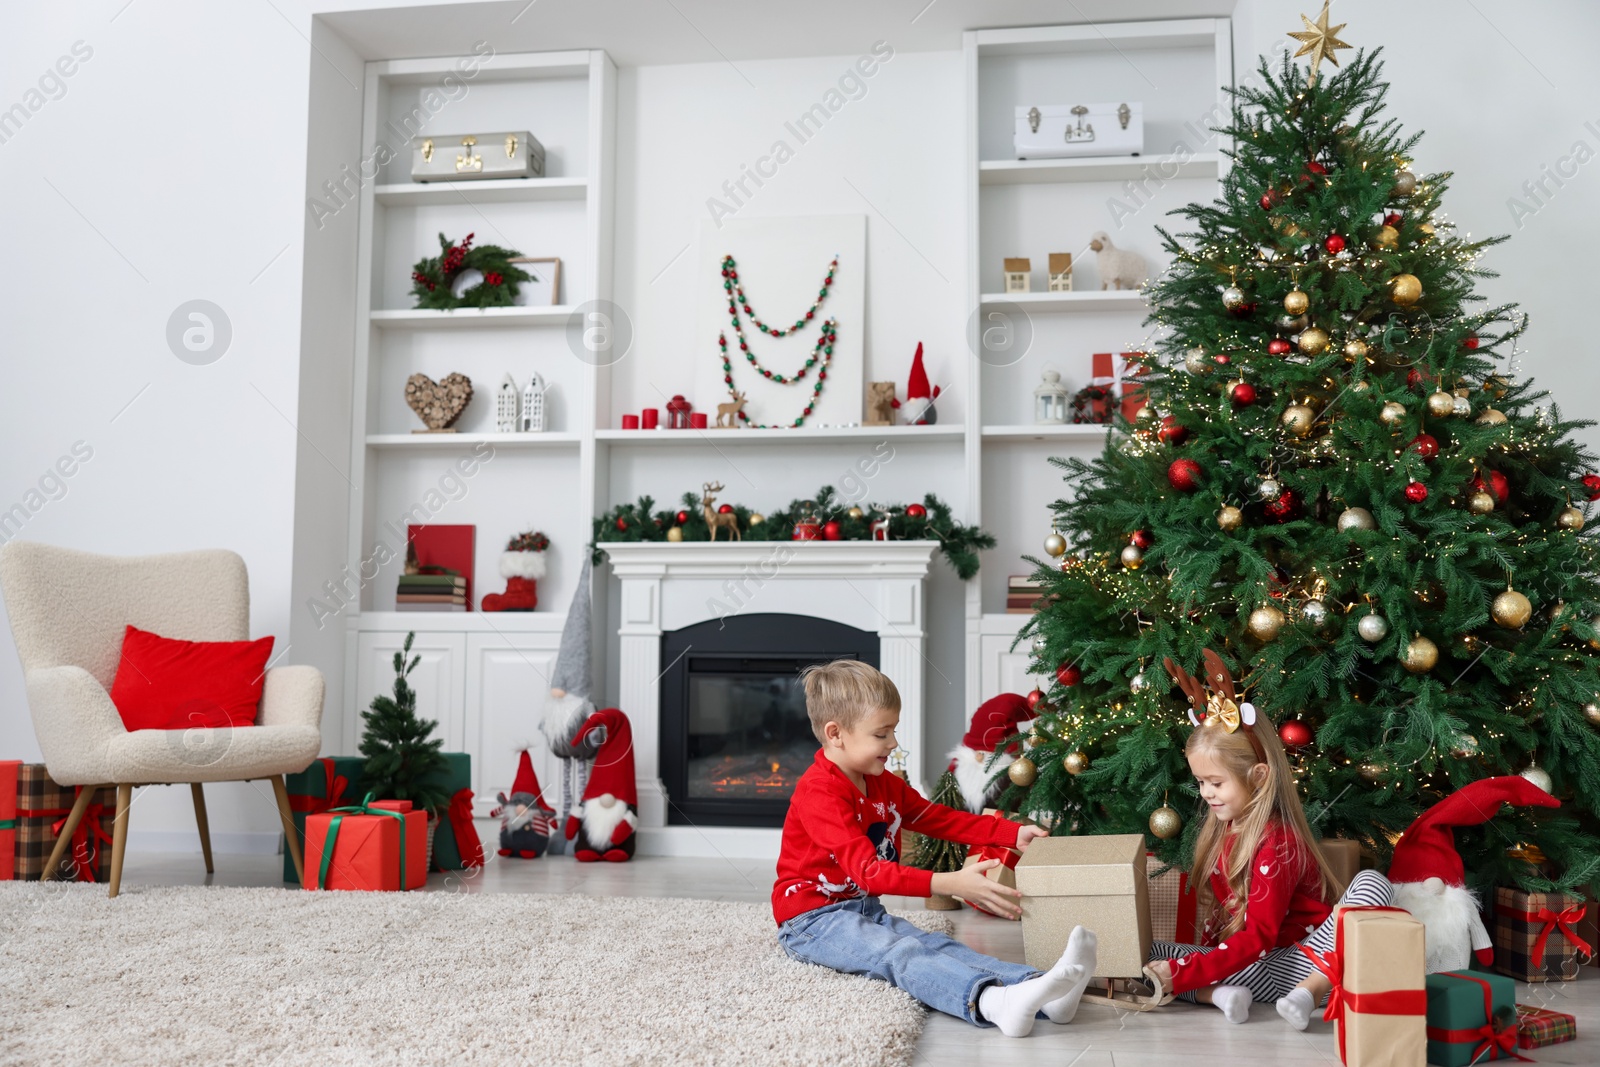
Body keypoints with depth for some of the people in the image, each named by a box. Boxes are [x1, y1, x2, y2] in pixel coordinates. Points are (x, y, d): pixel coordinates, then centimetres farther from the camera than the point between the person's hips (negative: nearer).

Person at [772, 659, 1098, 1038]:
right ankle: (992, 1003, -59)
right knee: (901, 955, -33)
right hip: (812, 920, -8)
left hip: (864, 910, 8)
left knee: (941, 947, -18)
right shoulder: (819, 793, -21)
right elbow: (867, 870, -31)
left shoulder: (885, 785, 11)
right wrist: (949, 884, -41)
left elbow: (941, 818, 16)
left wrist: (1013, 833, 4)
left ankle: (1043, 995, -40)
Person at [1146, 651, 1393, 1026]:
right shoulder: (1224, 829, 8)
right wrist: (1202, 956, 1)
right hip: (1247, 965, 7)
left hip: (1298, 963, -7)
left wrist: (1183, 974, -27)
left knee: (1370, 883, -29)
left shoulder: (1277, 842, -17)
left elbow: (1259, 936, -23)